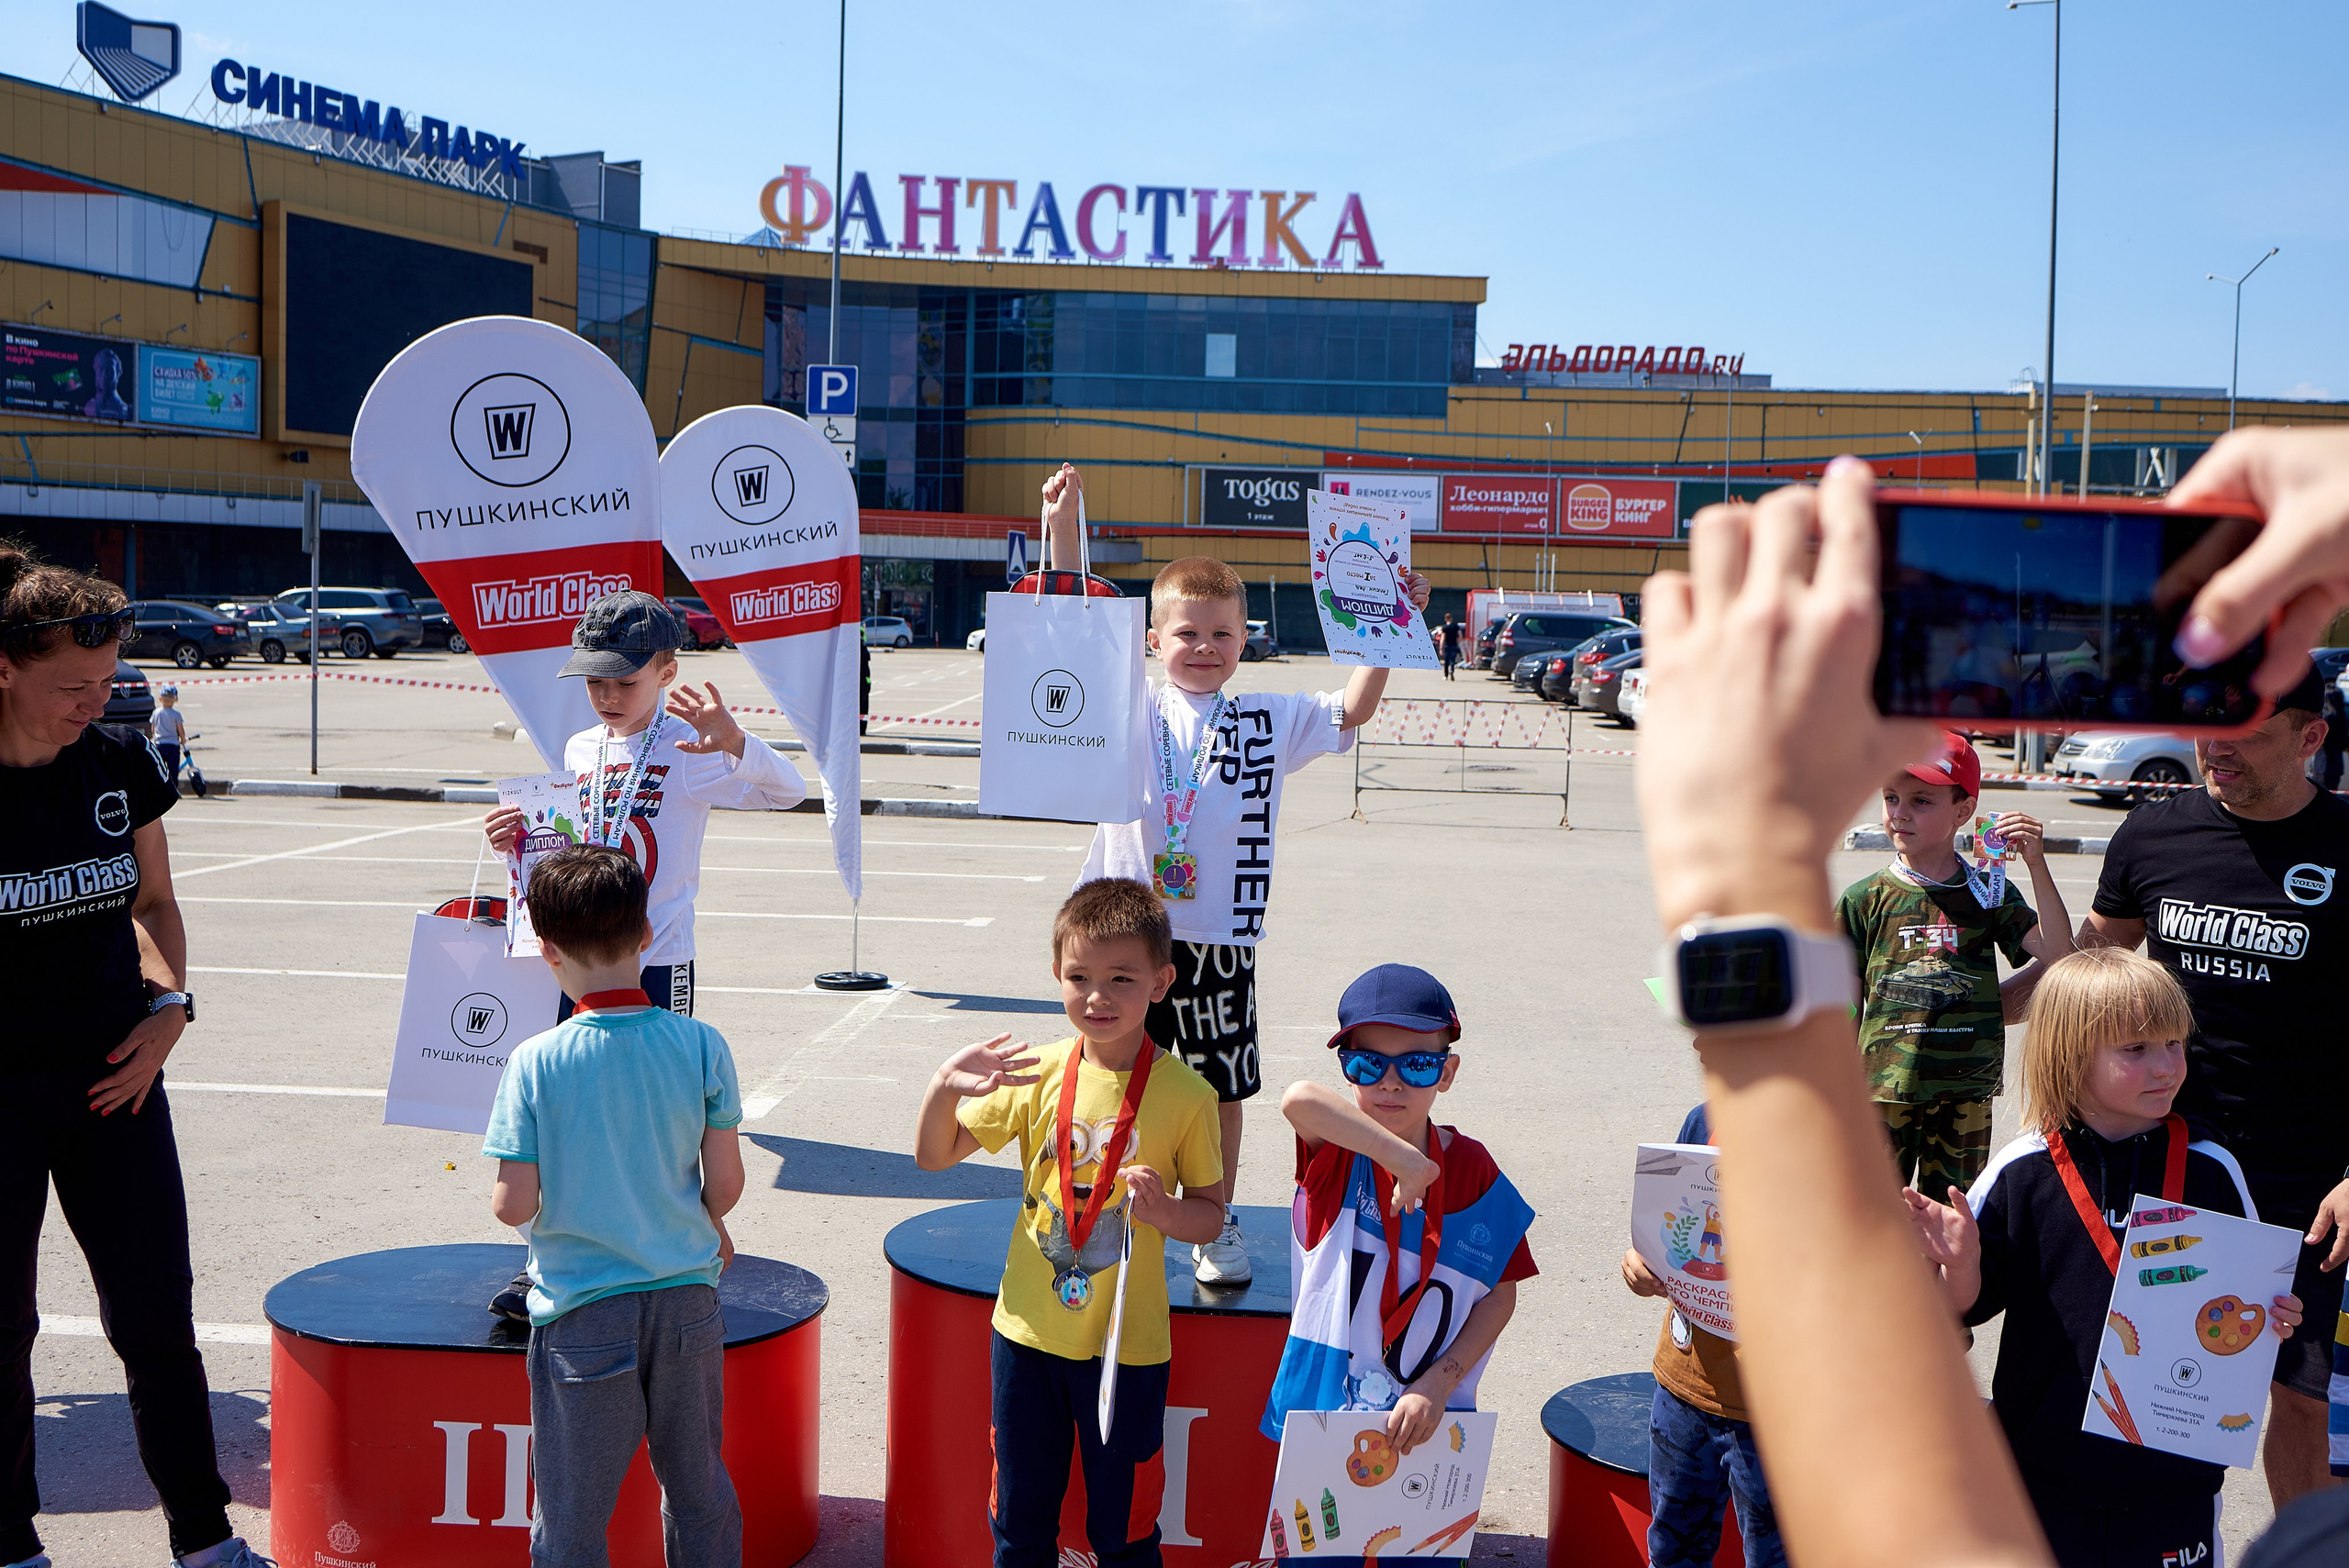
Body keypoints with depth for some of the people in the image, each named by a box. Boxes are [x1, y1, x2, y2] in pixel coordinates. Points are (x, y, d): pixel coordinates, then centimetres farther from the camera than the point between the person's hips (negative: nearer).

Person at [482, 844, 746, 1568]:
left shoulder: (535, 1063, -13)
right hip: (687, 1303, 2)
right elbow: (725, 1182, -4)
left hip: (583, 1317, -2)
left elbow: (513, 1206, -12)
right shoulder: (702, 1046, -8)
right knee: (699, 1491, 19)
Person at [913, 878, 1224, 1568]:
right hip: (1028, 1332, 2)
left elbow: (1209, 1214, -1)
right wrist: (943, 1087, -17)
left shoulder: (1185, 1095, -11)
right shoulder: (1036, 1073, -5)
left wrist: (1164, 1209, -22)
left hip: (1127, 1345, -2)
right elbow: (932, 1155, 2)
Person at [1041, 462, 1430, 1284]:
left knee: (1221, 1088, 10)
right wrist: (1062, 533, -14)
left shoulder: (1270, 718, 6)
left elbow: (1352, 710, 2)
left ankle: (1218, 1226, 27)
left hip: (1219, 938, 1)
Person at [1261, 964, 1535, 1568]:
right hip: (1321, 1412, -1)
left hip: (1426, 1426, 1)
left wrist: (1438, 1385, -11)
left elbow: (1500, 1296, -1)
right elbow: (1299, 1097, -33)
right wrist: (1405, 1158, -38)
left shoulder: (1473, 1171, -5)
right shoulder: (1334, 1152, -9)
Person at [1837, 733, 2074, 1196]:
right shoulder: (1864, 899, -1)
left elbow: (2058, 952, -8)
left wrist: (2037, 865, -14)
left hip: (1965, 1093, 1)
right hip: (1883, 1090, -1)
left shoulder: (1989, 893, 4)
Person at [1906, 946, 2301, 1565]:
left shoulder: (2211, 1171, -3)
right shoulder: (2020, 1173, -8)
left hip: (2177, 1472, 1)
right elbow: (1967, 1305, -4)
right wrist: (1961, 1265, -24)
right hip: (2048, 1462, -1)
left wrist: (2273, 1317, -12)